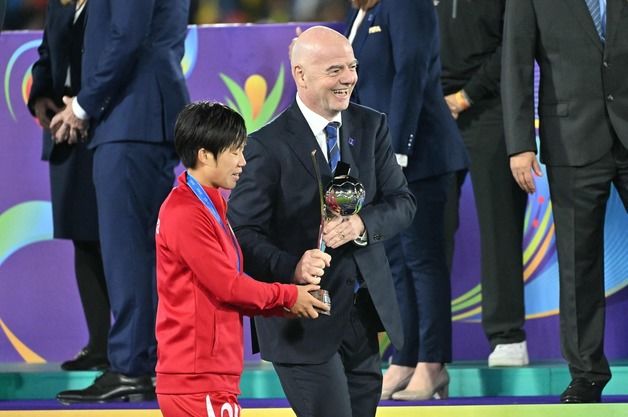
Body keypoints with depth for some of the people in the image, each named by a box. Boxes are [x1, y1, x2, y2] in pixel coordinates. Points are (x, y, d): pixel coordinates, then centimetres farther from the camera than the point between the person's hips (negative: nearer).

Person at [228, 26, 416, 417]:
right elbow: (243, 231, -13)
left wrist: (362, 224, -17)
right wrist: (291, 268, -32)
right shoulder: (269, 146, -11)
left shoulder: (371, 127, 6)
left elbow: (402, 202, 5)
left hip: (365, 312, 6)